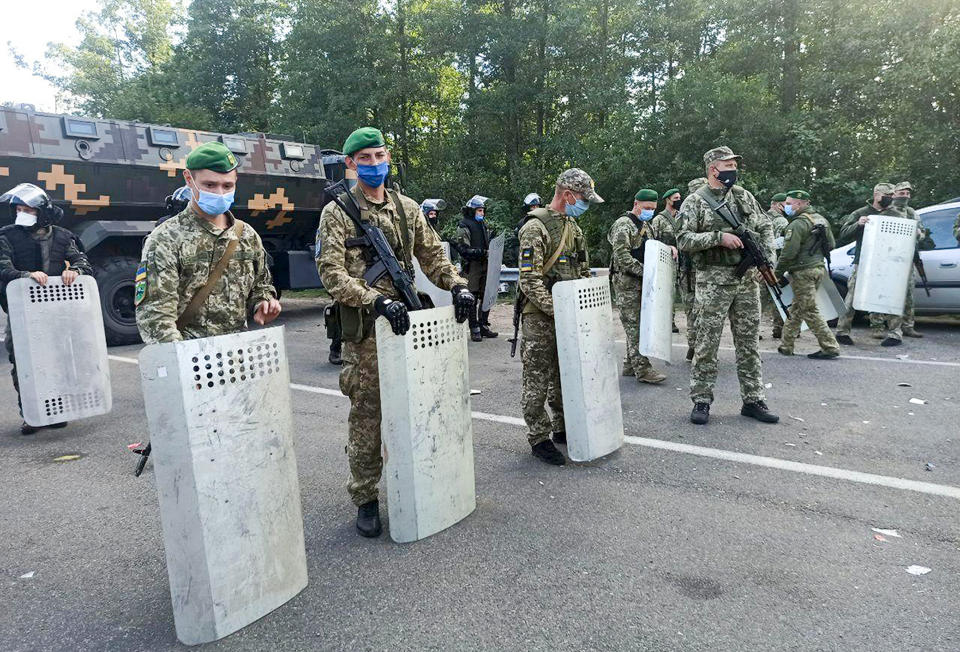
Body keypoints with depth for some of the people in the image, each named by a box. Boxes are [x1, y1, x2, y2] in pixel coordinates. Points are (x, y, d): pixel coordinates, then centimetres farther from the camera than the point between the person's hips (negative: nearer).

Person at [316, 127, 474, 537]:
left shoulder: (407, 208, 13)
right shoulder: (337, 213, -1)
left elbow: (432, 255, 14)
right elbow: (331, 273, -11)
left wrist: (457, 285, -5)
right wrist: (377, 300, -24)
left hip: (407, 320, 4)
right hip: (364, 331, -4)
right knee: (366, 418, 2)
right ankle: (365, 499, 18)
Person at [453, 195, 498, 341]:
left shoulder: (484, 225, 18)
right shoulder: (464, 227, -6)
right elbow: (464, 250, -15)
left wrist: (491, 252, 9)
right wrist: (483, 252, -22)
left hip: (485, 266, 7)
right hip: (472, 267, -7)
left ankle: (484, 326, 20)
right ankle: (474, 329, 5)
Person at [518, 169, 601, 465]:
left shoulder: (573, 226, 14)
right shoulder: (536, 227, -14)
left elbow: (583, 272, 21)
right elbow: (530, 281, -20)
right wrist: (557, 310, -24)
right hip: (540, 319, -8)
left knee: (564, 377, 17)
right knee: (538, 381, 1)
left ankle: (563, 429, 31)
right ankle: (539, 438, 12)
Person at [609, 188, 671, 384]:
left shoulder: (648, 225, 18)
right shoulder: (623, 225, -10)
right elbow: (622, 256, -19)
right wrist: (645, 271, -22)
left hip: (643, 283, 9)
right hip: (626, 283, -9)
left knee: (640, 325, 10)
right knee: (634, 326, -7)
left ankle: (630, 364, 18)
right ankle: (642, 368, -6)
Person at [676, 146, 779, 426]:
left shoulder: (744, 196, 14)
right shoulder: (694, 202, -2)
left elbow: (766, 227, 18)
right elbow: (684, 240, -10)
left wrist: (767, 257, 3)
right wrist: (719, 237, -18)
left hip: (748, 280, 5)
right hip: (713, 282, -5)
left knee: (748, 343, 9)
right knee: (707, 343, -1)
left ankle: (753, 400, 18)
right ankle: (701, 401, 9)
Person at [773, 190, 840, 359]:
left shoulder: (797, 224, -16)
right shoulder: (821, 220, 12)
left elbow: (789, 253, -20)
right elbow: (831, 245, 17)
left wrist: (777, 272, -10)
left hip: (803, 272, -9)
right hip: (819, 268, 9)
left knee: (810, 312, -4)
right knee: (797, 309, 16)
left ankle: (830, 347, -4)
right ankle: (786, 345, 23)